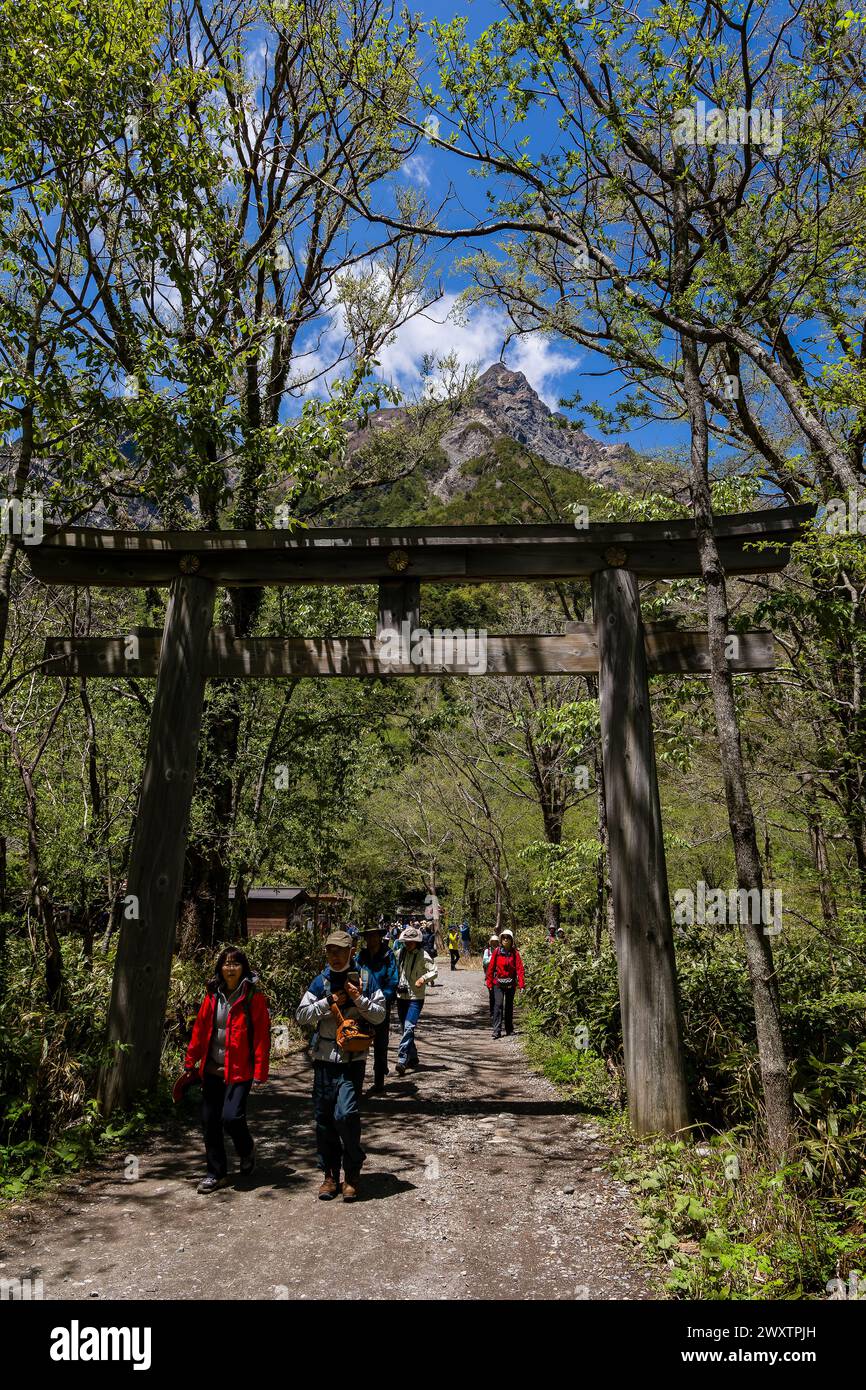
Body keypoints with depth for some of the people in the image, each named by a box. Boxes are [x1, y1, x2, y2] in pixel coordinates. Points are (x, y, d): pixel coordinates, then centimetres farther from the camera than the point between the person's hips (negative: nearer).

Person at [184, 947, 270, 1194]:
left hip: (239, 1070, -5)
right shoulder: (213, 995, 6)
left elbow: (262, 1036, -9)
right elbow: (199, 1029, 11)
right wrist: (190, 1061, 10)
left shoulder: (253, 997, -7)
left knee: (231, 1117, -13)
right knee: (209, 1120, 7)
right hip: (212, 1070, 5)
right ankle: (216, 1173, 24)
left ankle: (247, 1151, 19)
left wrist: (260, 1071, -13)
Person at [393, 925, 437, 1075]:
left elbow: (434, 971, -11)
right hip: (401, 996, 6)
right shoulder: (401, 952, 6)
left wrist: (423, 978, -26)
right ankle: (413, 1058, 28)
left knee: (409, 1027, -17)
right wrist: (395, 983, 6)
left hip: (416, 997, -6)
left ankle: (402, 1061, -19)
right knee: (406, 1029, 13)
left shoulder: (423, 955, -10)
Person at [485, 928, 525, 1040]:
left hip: (511, 983, 1)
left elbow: (519, 968, -6)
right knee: (498, 1005, -11)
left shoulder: (514, 952, -3)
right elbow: (491, 967, 1)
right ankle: (497, 1030, -12)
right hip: (498, 983, -1)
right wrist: (489, 983, 0)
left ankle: (509, 1029, 26)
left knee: (509, 1006, 14)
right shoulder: (496, 951, -4)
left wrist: (521, 984, -13)